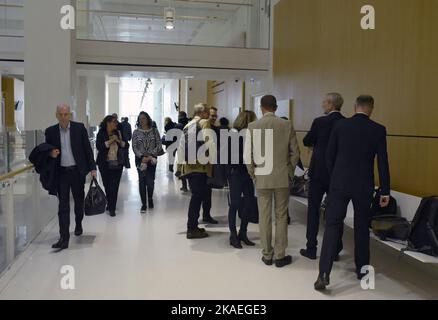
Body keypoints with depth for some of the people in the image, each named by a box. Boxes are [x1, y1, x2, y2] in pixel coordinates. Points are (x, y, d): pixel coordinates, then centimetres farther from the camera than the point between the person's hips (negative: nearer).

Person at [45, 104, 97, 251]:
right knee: (63, 205, -2)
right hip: (61, 172, 0)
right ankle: (64, 238, 0)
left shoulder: (79, 128, -2)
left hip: (77, 171, 0)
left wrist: (92, 167, -5)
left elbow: (87, 148, 0)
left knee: (79, 201, 16)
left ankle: (78, 224, 41)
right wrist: (51, 153, -14)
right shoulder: (50, 131, 1)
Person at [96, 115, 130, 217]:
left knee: (114, 186, -4)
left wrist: (119, 141, -11)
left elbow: (126, 145, 7)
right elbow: (99, 147, -14)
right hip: (105, 164, -1)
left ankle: (112, 208, 1)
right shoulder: (101, 134, -2)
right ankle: (110, 205, 28)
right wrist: (110, 141, -17)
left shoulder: (118, 133, 6)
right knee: (107, 186, 9)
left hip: (117, 164, 1)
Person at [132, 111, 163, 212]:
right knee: (142, 181, -2)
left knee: (150, 181, -4)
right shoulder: (136, 132, 4)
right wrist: (142, 157, -12)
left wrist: (151, 155, -11)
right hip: (140, 159, 0)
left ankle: (150, 198, 25)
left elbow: (159, 145, 0)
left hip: (152, 159, 0)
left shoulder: (154, 131, 3)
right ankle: (144, 204, 7)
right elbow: (134, 147, 1)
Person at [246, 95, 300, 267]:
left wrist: (253, 173, 9)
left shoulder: (253, 126, -3)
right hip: (282, 177, 0)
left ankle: (267, 255, 17)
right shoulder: (287, 125, -2)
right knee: (281, 217, 8)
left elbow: (248, 154, -3)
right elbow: (295, 152, -1)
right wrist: (290, 171, 11)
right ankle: (280, 256, 13)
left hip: (262, 178, 0)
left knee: (265, 217, 8)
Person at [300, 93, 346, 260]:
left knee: (313, 209, 7)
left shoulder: (320, 122, -12)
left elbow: (306, 142, -1)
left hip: (319, 171, -4)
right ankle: (335, 250, 18)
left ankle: (311, 249, 12)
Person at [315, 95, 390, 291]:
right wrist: (385, 191, 3)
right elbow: (383, 162, -4)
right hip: (364, 186, 0)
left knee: (333, 225, 0)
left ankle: (324, 273, -9)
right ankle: (362, 270, 29)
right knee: (362, 227, 15)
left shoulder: (340, 125, -1)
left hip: (339, 184, 0)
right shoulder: (378, 130, -4)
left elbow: (329, 156, 2)